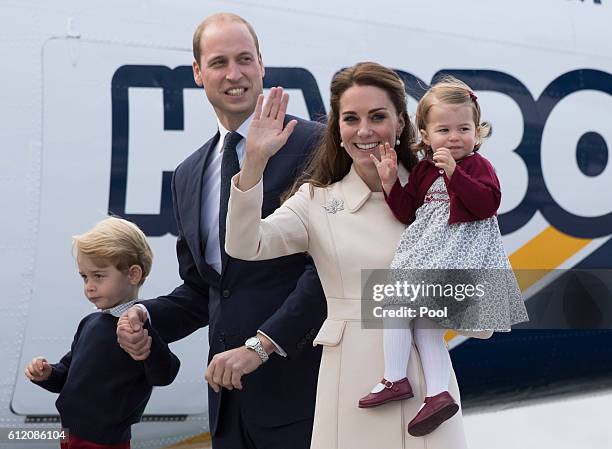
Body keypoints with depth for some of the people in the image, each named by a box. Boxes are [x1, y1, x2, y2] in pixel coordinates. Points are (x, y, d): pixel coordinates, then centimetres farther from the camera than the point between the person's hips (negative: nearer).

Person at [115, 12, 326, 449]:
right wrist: (146, 317, 0)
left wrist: (260, 345, -19)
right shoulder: (188, 176, 14)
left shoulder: (312, 145, -7)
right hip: (229, 392, 6)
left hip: (298, 385, -6)